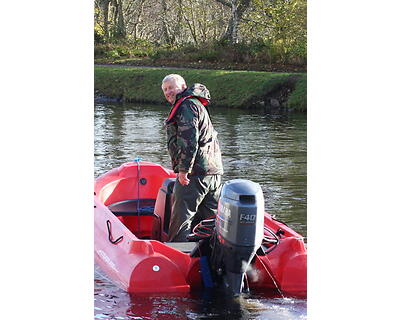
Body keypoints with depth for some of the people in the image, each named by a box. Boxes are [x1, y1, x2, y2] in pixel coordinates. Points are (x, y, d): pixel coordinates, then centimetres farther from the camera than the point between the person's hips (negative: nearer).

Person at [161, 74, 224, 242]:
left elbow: (189, 140, -20)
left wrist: (183, 170, -21)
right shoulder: (196, 105, 24)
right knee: (212, 218, 12)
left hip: (195, 172, -10)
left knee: (181, 218, -7)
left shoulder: (187, 105, -9)